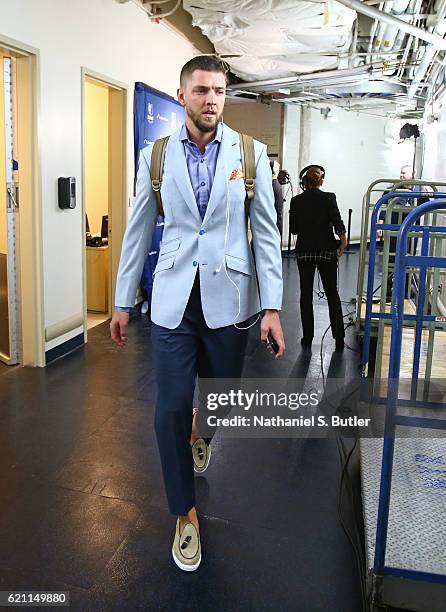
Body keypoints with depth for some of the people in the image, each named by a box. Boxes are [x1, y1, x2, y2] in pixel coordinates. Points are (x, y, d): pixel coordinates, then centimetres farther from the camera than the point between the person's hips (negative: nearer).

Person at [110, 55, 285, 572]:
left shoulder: (250, 153, 1)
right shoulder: (156, 155, 4)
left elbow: (266, 232, -1)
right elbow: (138, 231, 8)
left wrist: (272, 306, -7)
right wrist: (122, 302, 8)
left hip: (228, 297, 0)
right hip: (173, 298, 0)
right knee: (171, 407, 0)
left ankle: (201, 432, 53)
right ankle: (185, 514, 20)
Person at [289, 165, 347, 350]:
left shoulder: (296, 201, -2)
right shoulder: (328, 198, -8)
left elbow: (293, 229, 2)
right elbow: (338, 224, -9)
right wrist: (343, 244, 5)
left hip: (304, 251, 1)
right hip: (327, 251, -1)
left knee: (306, 293, 9)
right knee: (332, 293, 9)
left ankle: (307, 338, 10)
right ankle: (338, 338, 9)